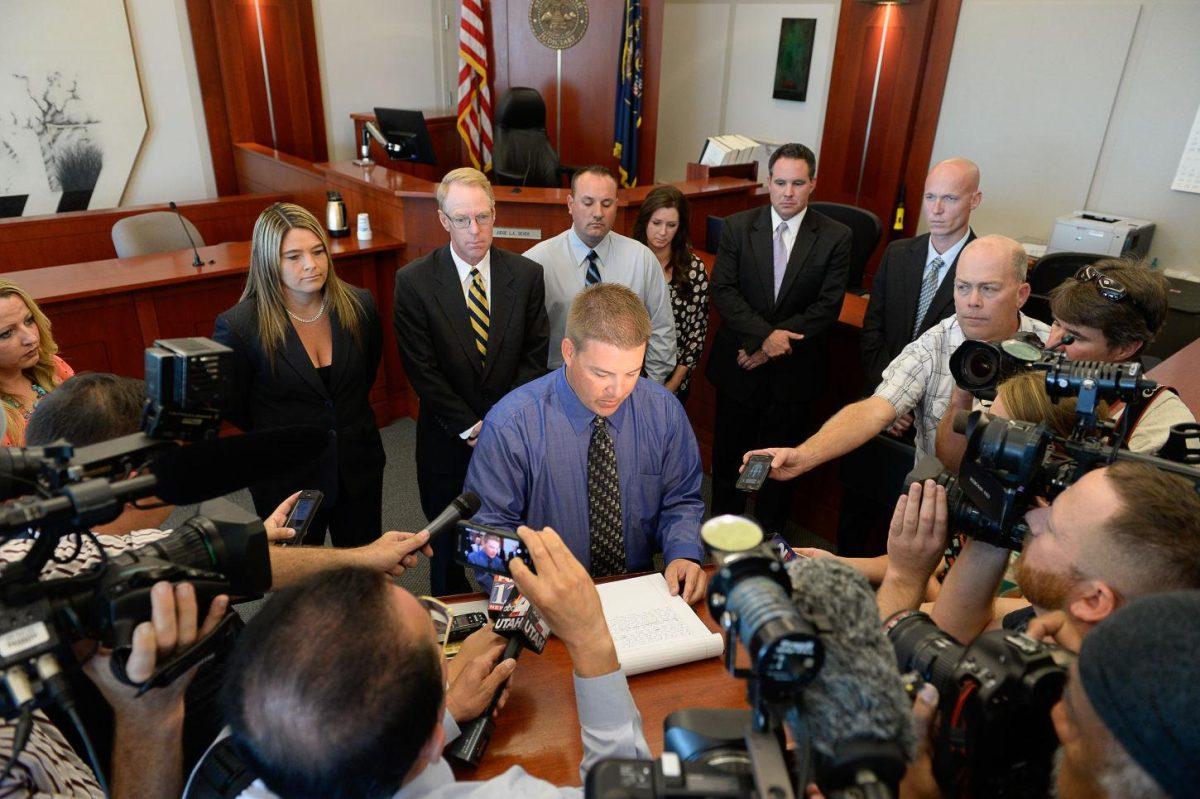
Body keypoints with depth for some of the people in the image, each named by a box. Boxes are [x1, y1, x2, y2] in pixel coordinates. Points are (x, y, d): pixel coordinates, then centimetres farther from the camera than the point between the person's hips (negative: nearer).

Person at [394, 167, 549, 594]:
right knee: (447, 542, 19)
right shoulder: (413, 281, -11)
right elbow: (421, 368, -12)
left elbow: (535, 355, -4)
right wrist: (469, 427, -14)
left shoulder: (527, 274, -5)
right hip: (447, 438, 0)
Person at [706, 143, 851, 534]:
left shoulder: (835, 237, -6)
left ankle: (769, 538, 33)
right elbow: (723, 291, -9)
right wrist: (766, 334, -21)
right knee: (729, 453, 14)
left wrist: (772, 346, -17)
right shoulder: (737, 227, -3)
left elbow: (828, 306, -10)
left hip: (795, 371, -1)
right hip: (739, 366, 1)